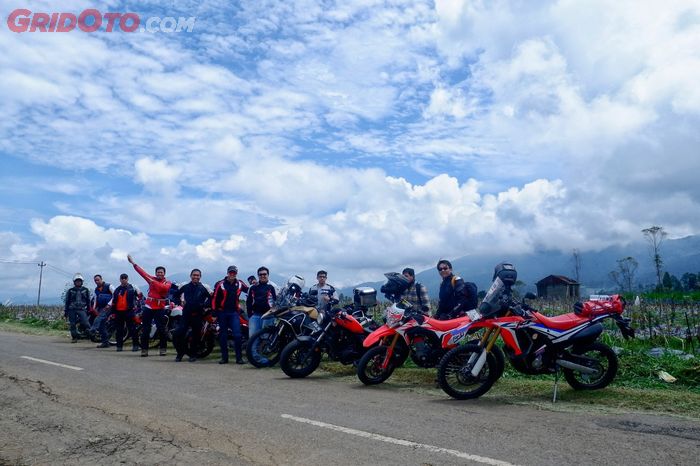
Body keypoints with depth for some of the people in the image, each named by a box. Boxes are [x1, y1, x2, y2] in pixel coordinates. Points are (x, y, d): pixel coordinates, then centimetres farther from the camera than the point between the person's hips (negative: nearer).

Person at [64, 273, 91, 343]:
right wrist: (65, 311, 8)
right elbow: (67, 301, 10)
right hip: (72, 309, 1)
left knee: (85, 322, -17)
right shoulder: (70, 291, 6)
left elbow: (88, 300, 15)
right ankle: (74, 338, 9)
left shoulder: (85, 290, 9)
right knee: (73, 324, 2)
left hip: (82, 309, -1)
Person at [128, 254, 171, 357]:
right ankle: (144, 349, 9)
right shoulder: (152, 279, 7)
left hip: (160, 308, -2)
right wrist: (133, 262, 4)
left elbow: (163, 288, -22)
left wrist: (153, 281, -25)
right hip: (148, 307, 2)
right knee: (145, 329, 3)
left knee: (161, 329, -3)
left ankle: (163, 348, 9)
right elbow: (142, 272, 6)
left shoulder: (167, 283, 0)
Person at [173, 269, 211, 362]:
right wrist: (180, 301, 8)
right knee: (177, 334, -8)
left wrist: (205, 305, -7)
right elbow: (176, 294, 22)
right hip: (186, 314, 1)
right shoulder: (185, 286, 7)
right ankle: (180, 353, 14)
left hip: (198, 315, -1)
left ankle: (193, 355, 23)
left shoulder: (204, 288, 0)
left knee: (196, 336, 6)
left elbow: (211, 298, 4)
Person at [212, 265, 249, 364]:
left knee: (237, 335, -9)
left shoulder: (240, 284, 3)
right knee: (223, 336, 6)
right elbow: (214, 299, -3)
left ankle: (239, 357, -3)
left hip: (234, 312, 0)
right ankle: (224, 357, 16)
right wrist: (214, 313, -4)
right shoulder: (220, 284, -4)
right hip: (222, 312, 0)